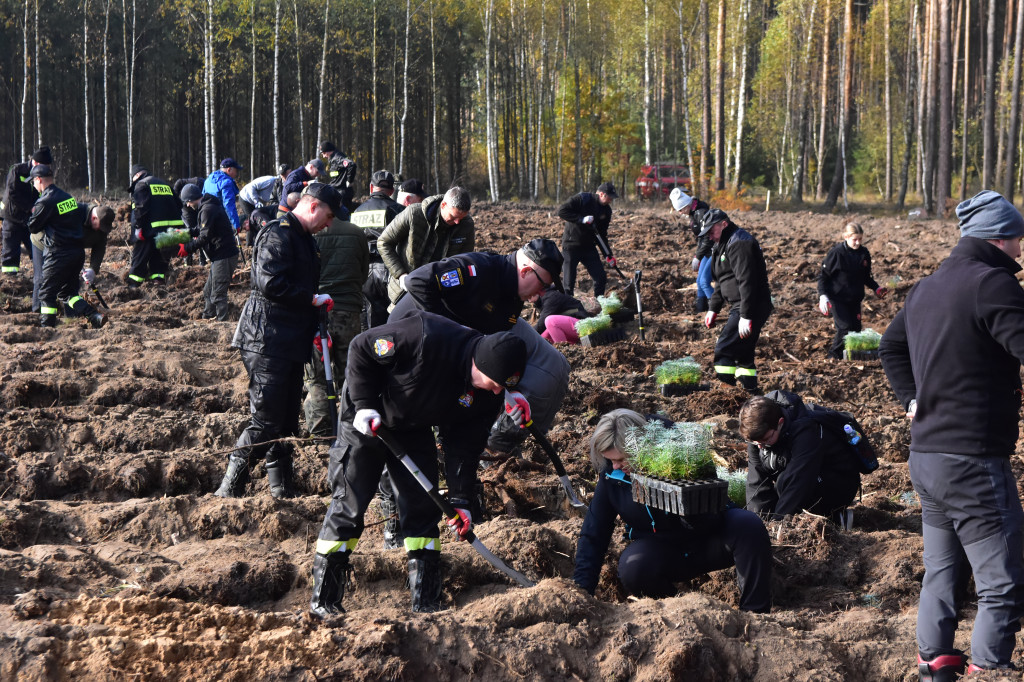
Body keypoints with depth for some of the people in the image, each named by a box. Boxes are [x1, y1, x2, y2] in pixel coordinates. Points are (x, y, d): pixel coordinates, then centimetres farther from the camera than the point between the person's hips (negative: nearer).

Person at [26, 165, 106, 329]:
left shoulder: (46, 201, -13)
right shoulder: (68, 197, 12)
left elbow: (33, 227, -6)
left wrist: (33, 212, 15)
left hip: (59, 254, -8)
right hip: (78, 251, 8)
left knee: (47, 292, 3)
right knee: (67, 292, 15)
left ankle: (47, 326, 3)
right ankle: (95, 316, 0)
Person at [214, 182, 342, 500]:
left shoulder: (303, 238, 21)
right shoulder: (278, 234, -12)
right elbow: (270, 284, -24)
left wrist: (317, 328, 16)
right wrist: (312, 299, -16)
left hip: (291, 343, 10)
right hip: (268, 340, -10)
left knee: (286, 423, 11)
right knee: (266, 422, -11)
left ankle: (281, 492, 17)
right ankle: (229, 490, -6)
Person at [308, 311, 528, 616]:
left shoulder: (488, 393, -16)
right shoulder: (427, 338, -36)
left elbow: (464, 444, -7)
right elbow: (361, 347, -24)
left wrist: (459, 499, -13)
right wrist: (365, 404, -25)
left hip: (415, 429, 6)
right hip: (366, 420, -5)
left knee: (422, 508, 0)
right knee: (349, 503, -5)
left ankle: (425, 602, 7)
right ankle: (323, 600, 4)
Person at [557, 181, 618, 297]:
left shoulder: (606, 210, 5)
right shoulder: (582, 199, -14)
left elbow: (602, 234, 10)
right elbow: (562, 211, -22)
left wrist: (608, 255, 1)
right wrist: (581, 219, -30)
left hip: (589, 247, 6)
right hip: (571, 247, -6)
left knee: (601, 279, 1)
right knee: (569, 283, -6)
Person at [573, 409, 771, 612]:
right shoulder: (611, 475, -11)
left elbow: (709, 522, -24)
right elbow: (593, 536, -6)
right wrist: (582, 589, -14)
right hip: (660, 550, 1)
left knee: (747, 524, -32)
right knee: (632, 568, -33)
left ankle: (756, 615, -25)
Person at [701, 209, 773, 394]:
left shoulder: (738, 243, -15)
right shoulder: (724, 245, 20)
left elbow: (746, 281, -24)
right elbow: (722, 282, 29)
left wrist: (745, 316, -27)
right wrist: (713, 309, 21)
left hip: (752, 307, -11)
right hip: (740, 308, 11)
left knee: (724, 350, -13)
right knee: (743, 352, 16)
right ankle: (750, 391, 22)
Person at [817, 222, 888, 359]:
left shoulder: (864, 253, 4)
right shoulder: (836, 253, -12)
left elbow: (866, 277, 19)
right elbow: (823, 275, -8)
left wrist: (876, 288, 5)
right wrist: (823, 295, -18)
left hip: (855, 299, 5)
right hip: (837, 299, -5)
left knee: (856, 328, 2)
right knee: (845, 328, -13)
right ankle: (834, 354, 3)